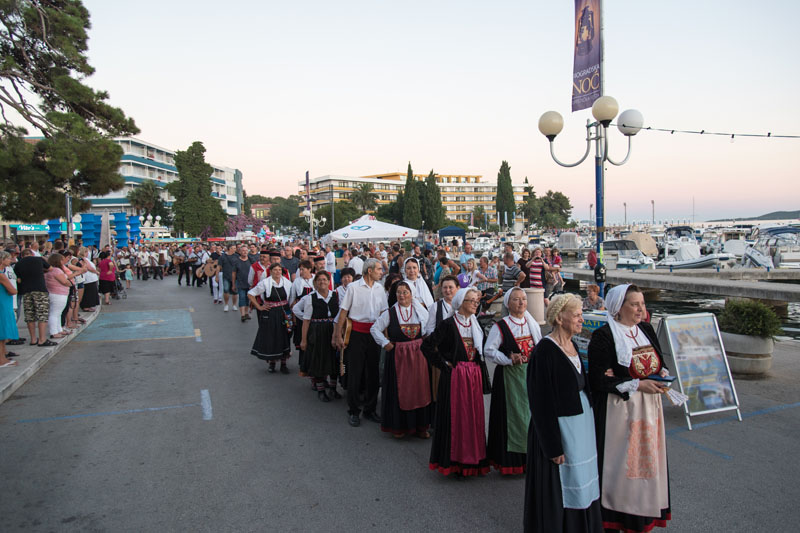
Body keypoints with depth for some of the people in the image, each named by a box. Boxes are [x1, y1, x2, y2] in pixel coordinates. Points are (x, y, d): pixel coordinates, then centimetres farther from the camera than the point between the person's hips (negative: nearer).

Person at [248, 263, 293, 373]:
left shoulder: (286, 282, 2)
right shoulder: (265, 283, -8)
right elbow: (250, 294, -2)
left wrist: (289, 310, 6)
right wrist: (259, 307, -5)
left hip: (284, 313, 3)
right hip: (269, 314, -2)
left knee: (284, 337, 5)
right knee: (270, 338, 4)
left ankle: (283, 364, 16)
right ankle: (272, 363, 20)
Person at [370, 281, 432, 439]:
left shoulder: (420, 311, 4)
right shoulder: (390, 313, -2)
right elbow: (374, 329, 2)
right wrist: (386, 343, -5)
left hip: (418, 355, 2)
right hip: (397, 356, -2)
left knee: (419, 389, 6)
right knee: (399, 390, 3)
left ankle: (420, 426, 18)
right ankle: (398, 427, 16)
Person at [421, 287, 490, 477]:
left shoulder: (477, 324, 10)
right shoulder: (448, 324, -10)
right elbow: (427, 345, -13)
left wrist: (482, 375, 9)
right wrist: (443, 363, -11)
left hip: (474, 376, 6)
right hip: (455, 376, -6)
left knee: (474, 417, 9)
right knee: (455, 417, 1)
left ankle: (472, 460, 22)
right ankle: (453, 461, 13)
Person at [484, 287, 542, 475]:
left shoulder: (533, 325, 9)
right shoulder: (501, 326, -7)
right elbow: (488, 350, -9)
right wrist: (509, 359, -17)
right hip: (509, 377, -5)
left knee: (531, 414, 7)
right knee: (511, 415, -1)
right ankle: (509, 460, 10)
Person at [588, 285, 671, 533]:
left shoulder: (646, 330, 7)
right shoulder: (603, 336, -14)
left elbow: (659, 361, 18)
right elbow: (598, 380, -17)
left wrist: (663, 373, -5)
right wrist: (638, 385, -19)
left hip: (649, 408, 7)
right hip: (619, 411, -6)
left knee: (647, 462, 13)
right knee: (620, 464, 2)